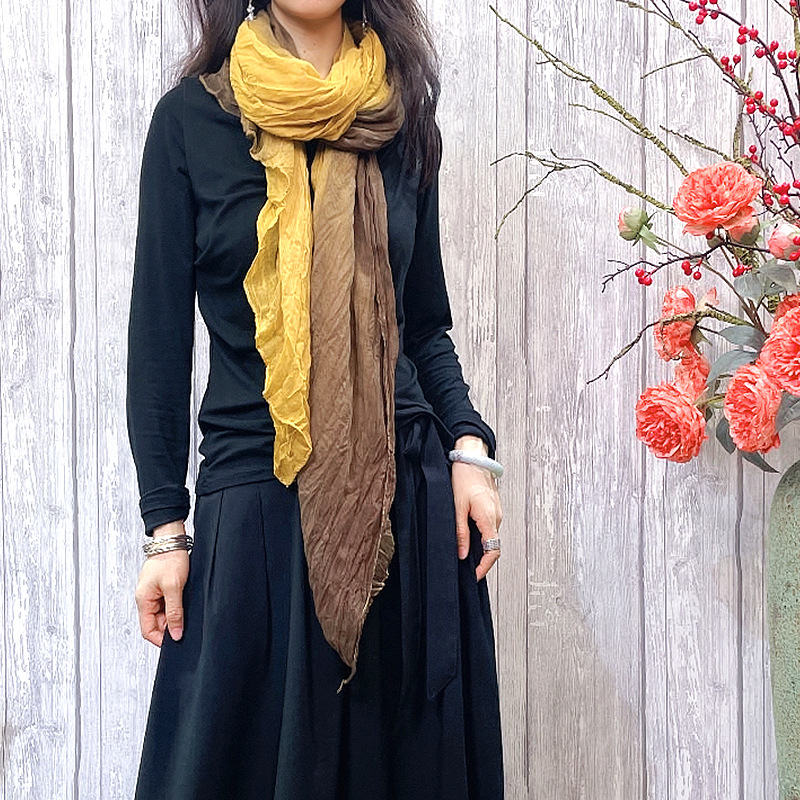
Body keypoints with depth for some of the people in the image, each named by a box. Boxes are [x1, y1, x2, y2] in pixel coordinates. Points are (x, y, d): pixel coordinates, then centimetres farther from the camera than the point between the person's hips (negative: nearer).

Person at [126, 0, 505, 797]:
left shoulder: (402, 120, 8)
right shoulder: (190, 119, 1)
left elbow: (425, 323, 14)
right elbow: (159, 336, 0)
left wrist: (469, 447, -3)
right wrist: (164, 527, -3)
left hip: (409, 495, 3)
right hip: (254, 498, -2)